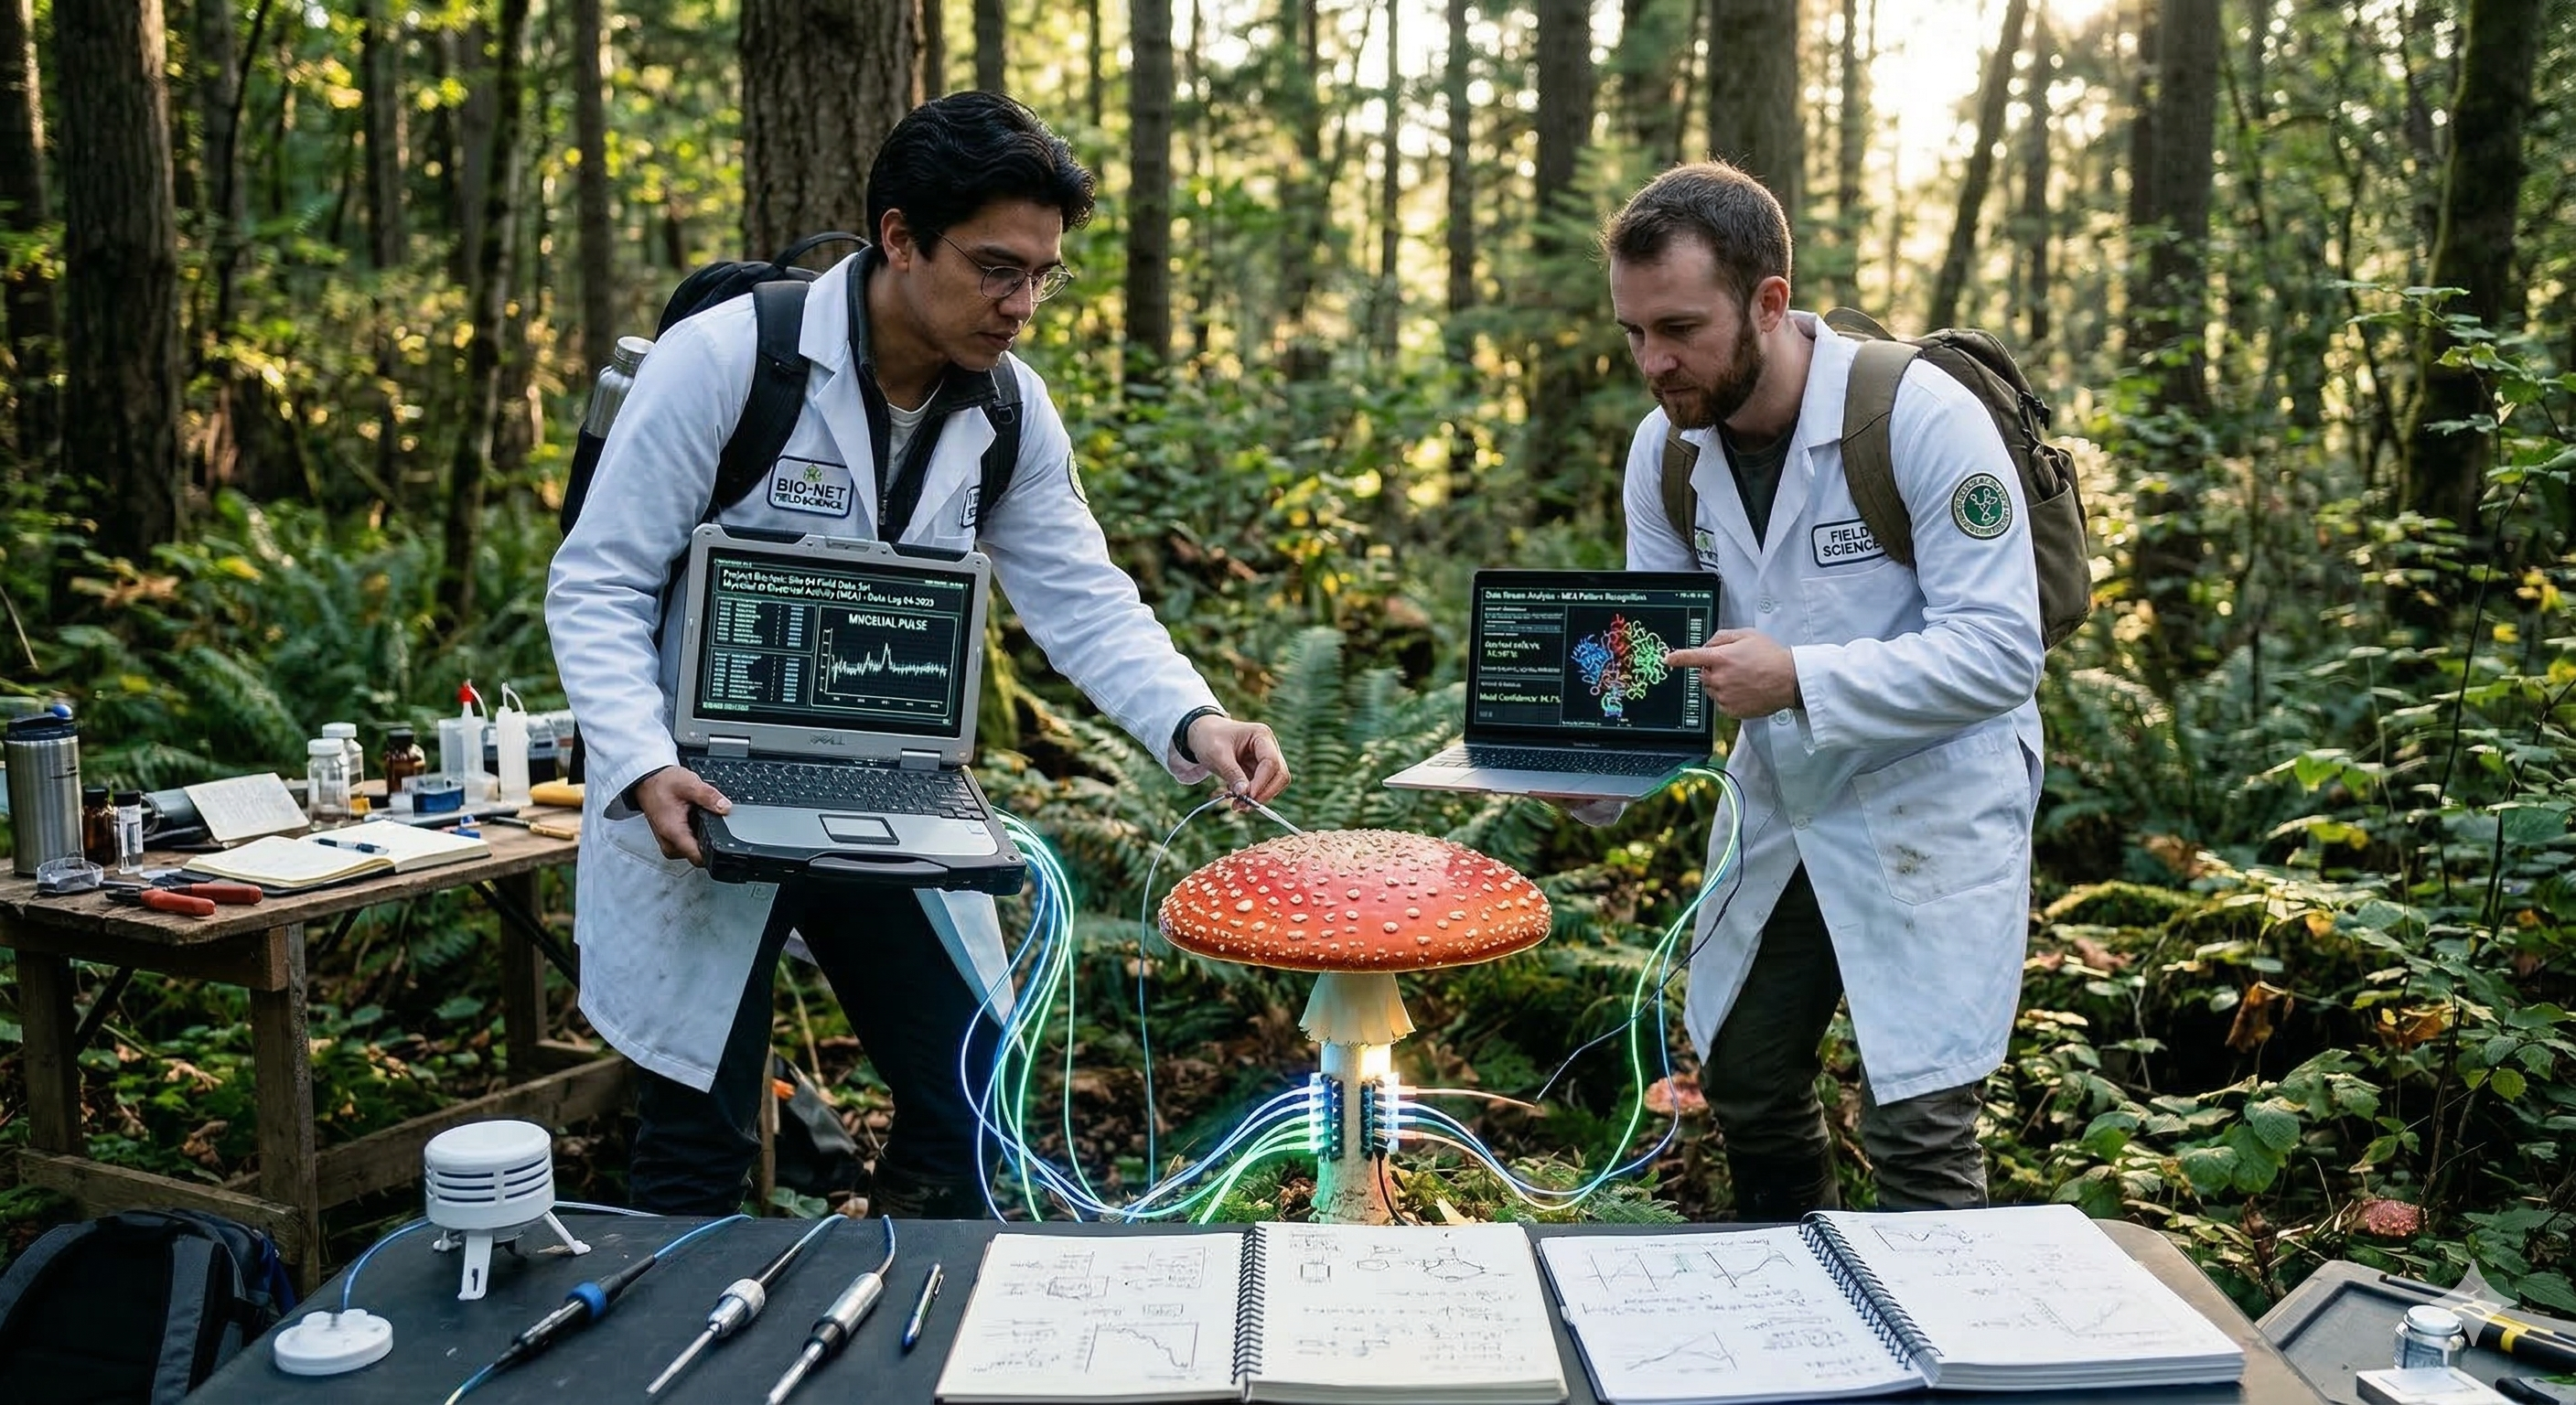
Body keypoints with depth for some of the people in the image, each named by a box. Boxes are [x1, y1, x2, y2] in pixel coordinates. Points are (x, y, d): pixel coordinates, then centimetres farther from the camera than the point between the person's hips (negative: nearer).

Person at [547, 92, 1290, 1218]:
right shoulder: (725, 359, -19)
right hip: (702, 803, -4)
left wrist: (1191, 723, -21)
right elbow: (595, 588, -15)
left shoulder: (1011, 409, -3)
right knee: (698, 1144, 5)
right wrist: (643, 770, -29)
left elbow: (1083, 600, -3)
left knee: (973, 1101, 9)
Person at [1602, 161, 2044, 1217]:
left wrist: (1799, 678, -36)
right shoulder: (1664, 447, -4)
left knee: (1915, 1129, -6)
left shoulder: (1921, 417, -22)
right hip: (1779, 806, 7)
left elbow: (2000, 651, -25)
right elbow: (1659, 652, 1)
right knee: (1743, 1086, 18)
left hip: (1929, 809, -6)